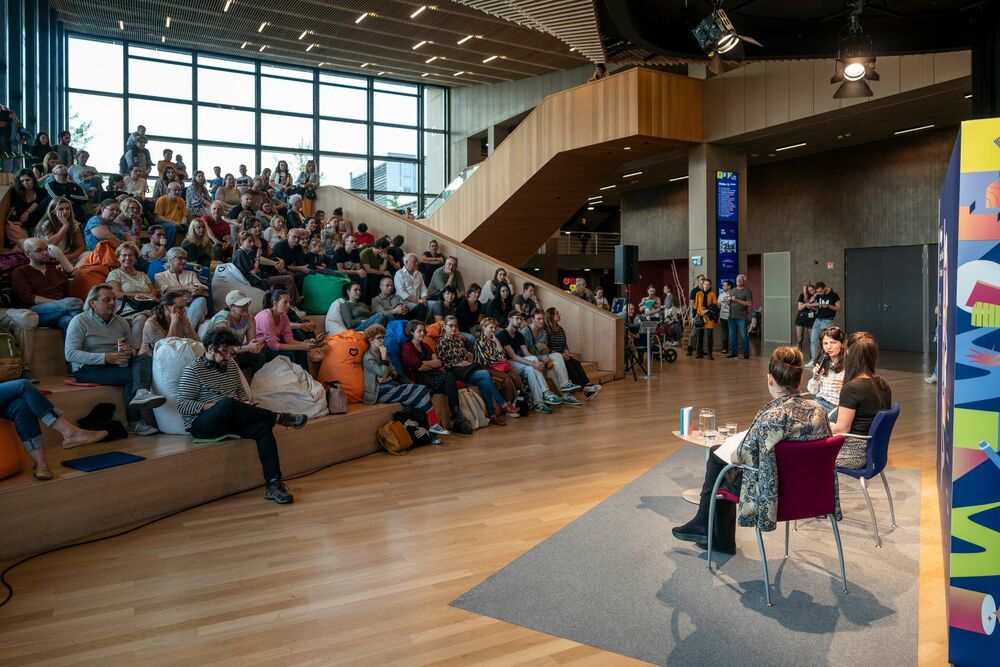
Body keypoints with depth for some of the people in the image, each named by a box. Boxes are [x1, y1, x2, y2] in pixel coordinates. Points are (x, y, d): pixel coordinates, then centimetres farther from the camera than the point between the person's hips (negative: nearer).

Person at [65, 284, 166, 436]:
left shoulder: (121, 322, 16)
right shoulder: (80, 321, -3)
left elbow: (136, 348, 17)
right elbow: (70, 354, -14)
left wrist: (130, 351, -11)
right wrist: (105, 358, -24)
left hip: (117, 364, 5)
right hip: (87, 369, -5)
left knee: (146, 360, -24)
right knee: (130, 376, -29)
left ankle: (140, 393, -53)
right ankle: (134, 423, -28)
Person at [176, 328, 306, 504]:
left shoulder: (231, 366, 17)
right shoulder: (192, 371, -3)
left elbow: (242, 392, 24)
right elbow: (182, 406, -8)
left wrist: (246, 408, 1)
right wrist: (211, 405, -20)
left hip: (231, 419, 6)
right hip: (201, 425, -6)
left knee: (263, 425, -27)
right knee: (228, 404, -39)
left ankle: (273, 484, -32)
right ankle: (279, 417, -24)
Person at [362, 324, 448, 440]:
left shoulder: (381, 353, 20)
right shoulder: (368, 357, -6)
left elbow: (394, 373, 16)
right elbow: (383, 373, -19)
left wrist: (389, 378, -6)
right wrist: (384, 356, -8)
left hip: (391, 386, 8)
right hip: (381, 392, -8)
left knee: (421, 391, -20)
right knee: (421, 391, -20)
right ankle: (434, 425, -12)